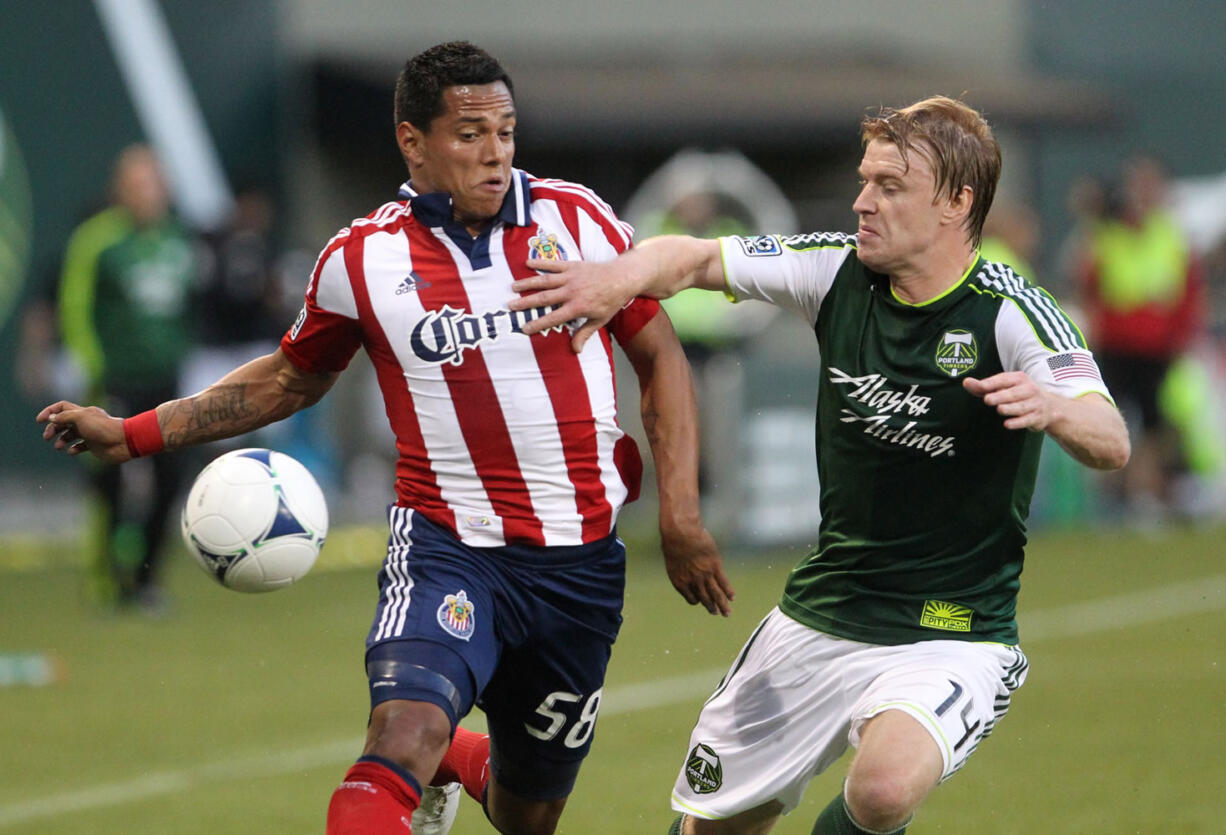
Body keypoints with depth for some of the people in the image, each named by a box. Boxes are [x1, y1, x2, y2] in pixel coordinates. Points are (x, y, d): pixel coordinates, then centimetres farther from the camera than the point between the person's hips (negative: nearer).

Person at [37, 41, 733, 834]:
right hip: (448, 549, -2)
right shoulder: (361, 260, -3)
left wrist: (680, 509, -1)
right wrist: (136, 433, 8)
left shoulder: (579, 219, -1)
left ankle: (463, 761, 48)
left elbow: (659, 354, 8)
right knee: (404, 731, -32)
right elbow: (291, 378, 14)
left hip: (581, 560, 2)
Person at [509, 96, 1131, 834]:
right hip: (820, 621, 5)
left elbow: (1111, 444, -28)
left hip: (949, 640, -5)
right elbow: (692, 258, 5)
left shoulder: (1011, 313, -17)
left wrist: (1052, 407, -50)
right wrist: (622, 277, -17)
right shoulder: (839, 271, -3)